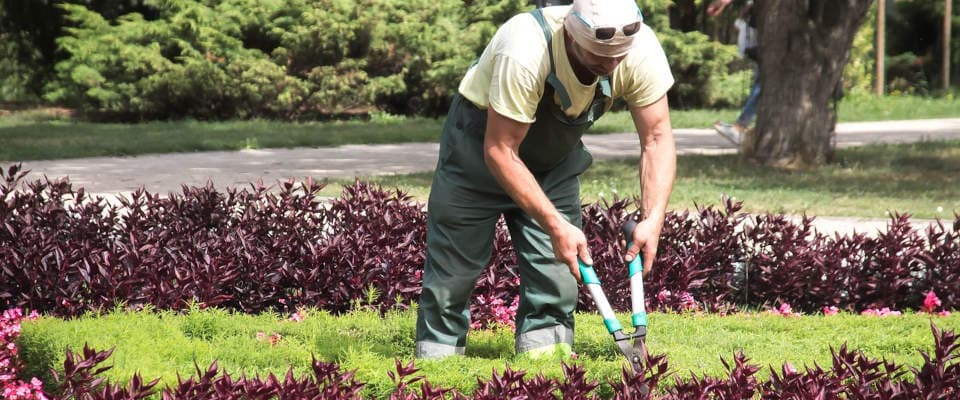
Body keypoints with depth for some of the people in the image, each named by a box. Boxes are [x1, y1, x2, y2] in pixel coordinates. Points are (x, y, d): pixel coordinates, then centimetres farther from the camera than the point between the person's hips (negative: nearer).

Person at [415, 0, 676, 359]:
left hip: (556, 152, 4)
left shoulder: (641, 50, -27)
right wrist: (555, 225, -37)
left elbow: (657, 138, -18)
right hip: (482, 138, -4)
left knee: (558, 263, -5)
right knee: (455, 262, 0)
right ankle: (437, 353, 15)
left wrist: (653, 220, -31)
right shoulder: (524, 53, -41)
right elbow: (500, 151, -34)